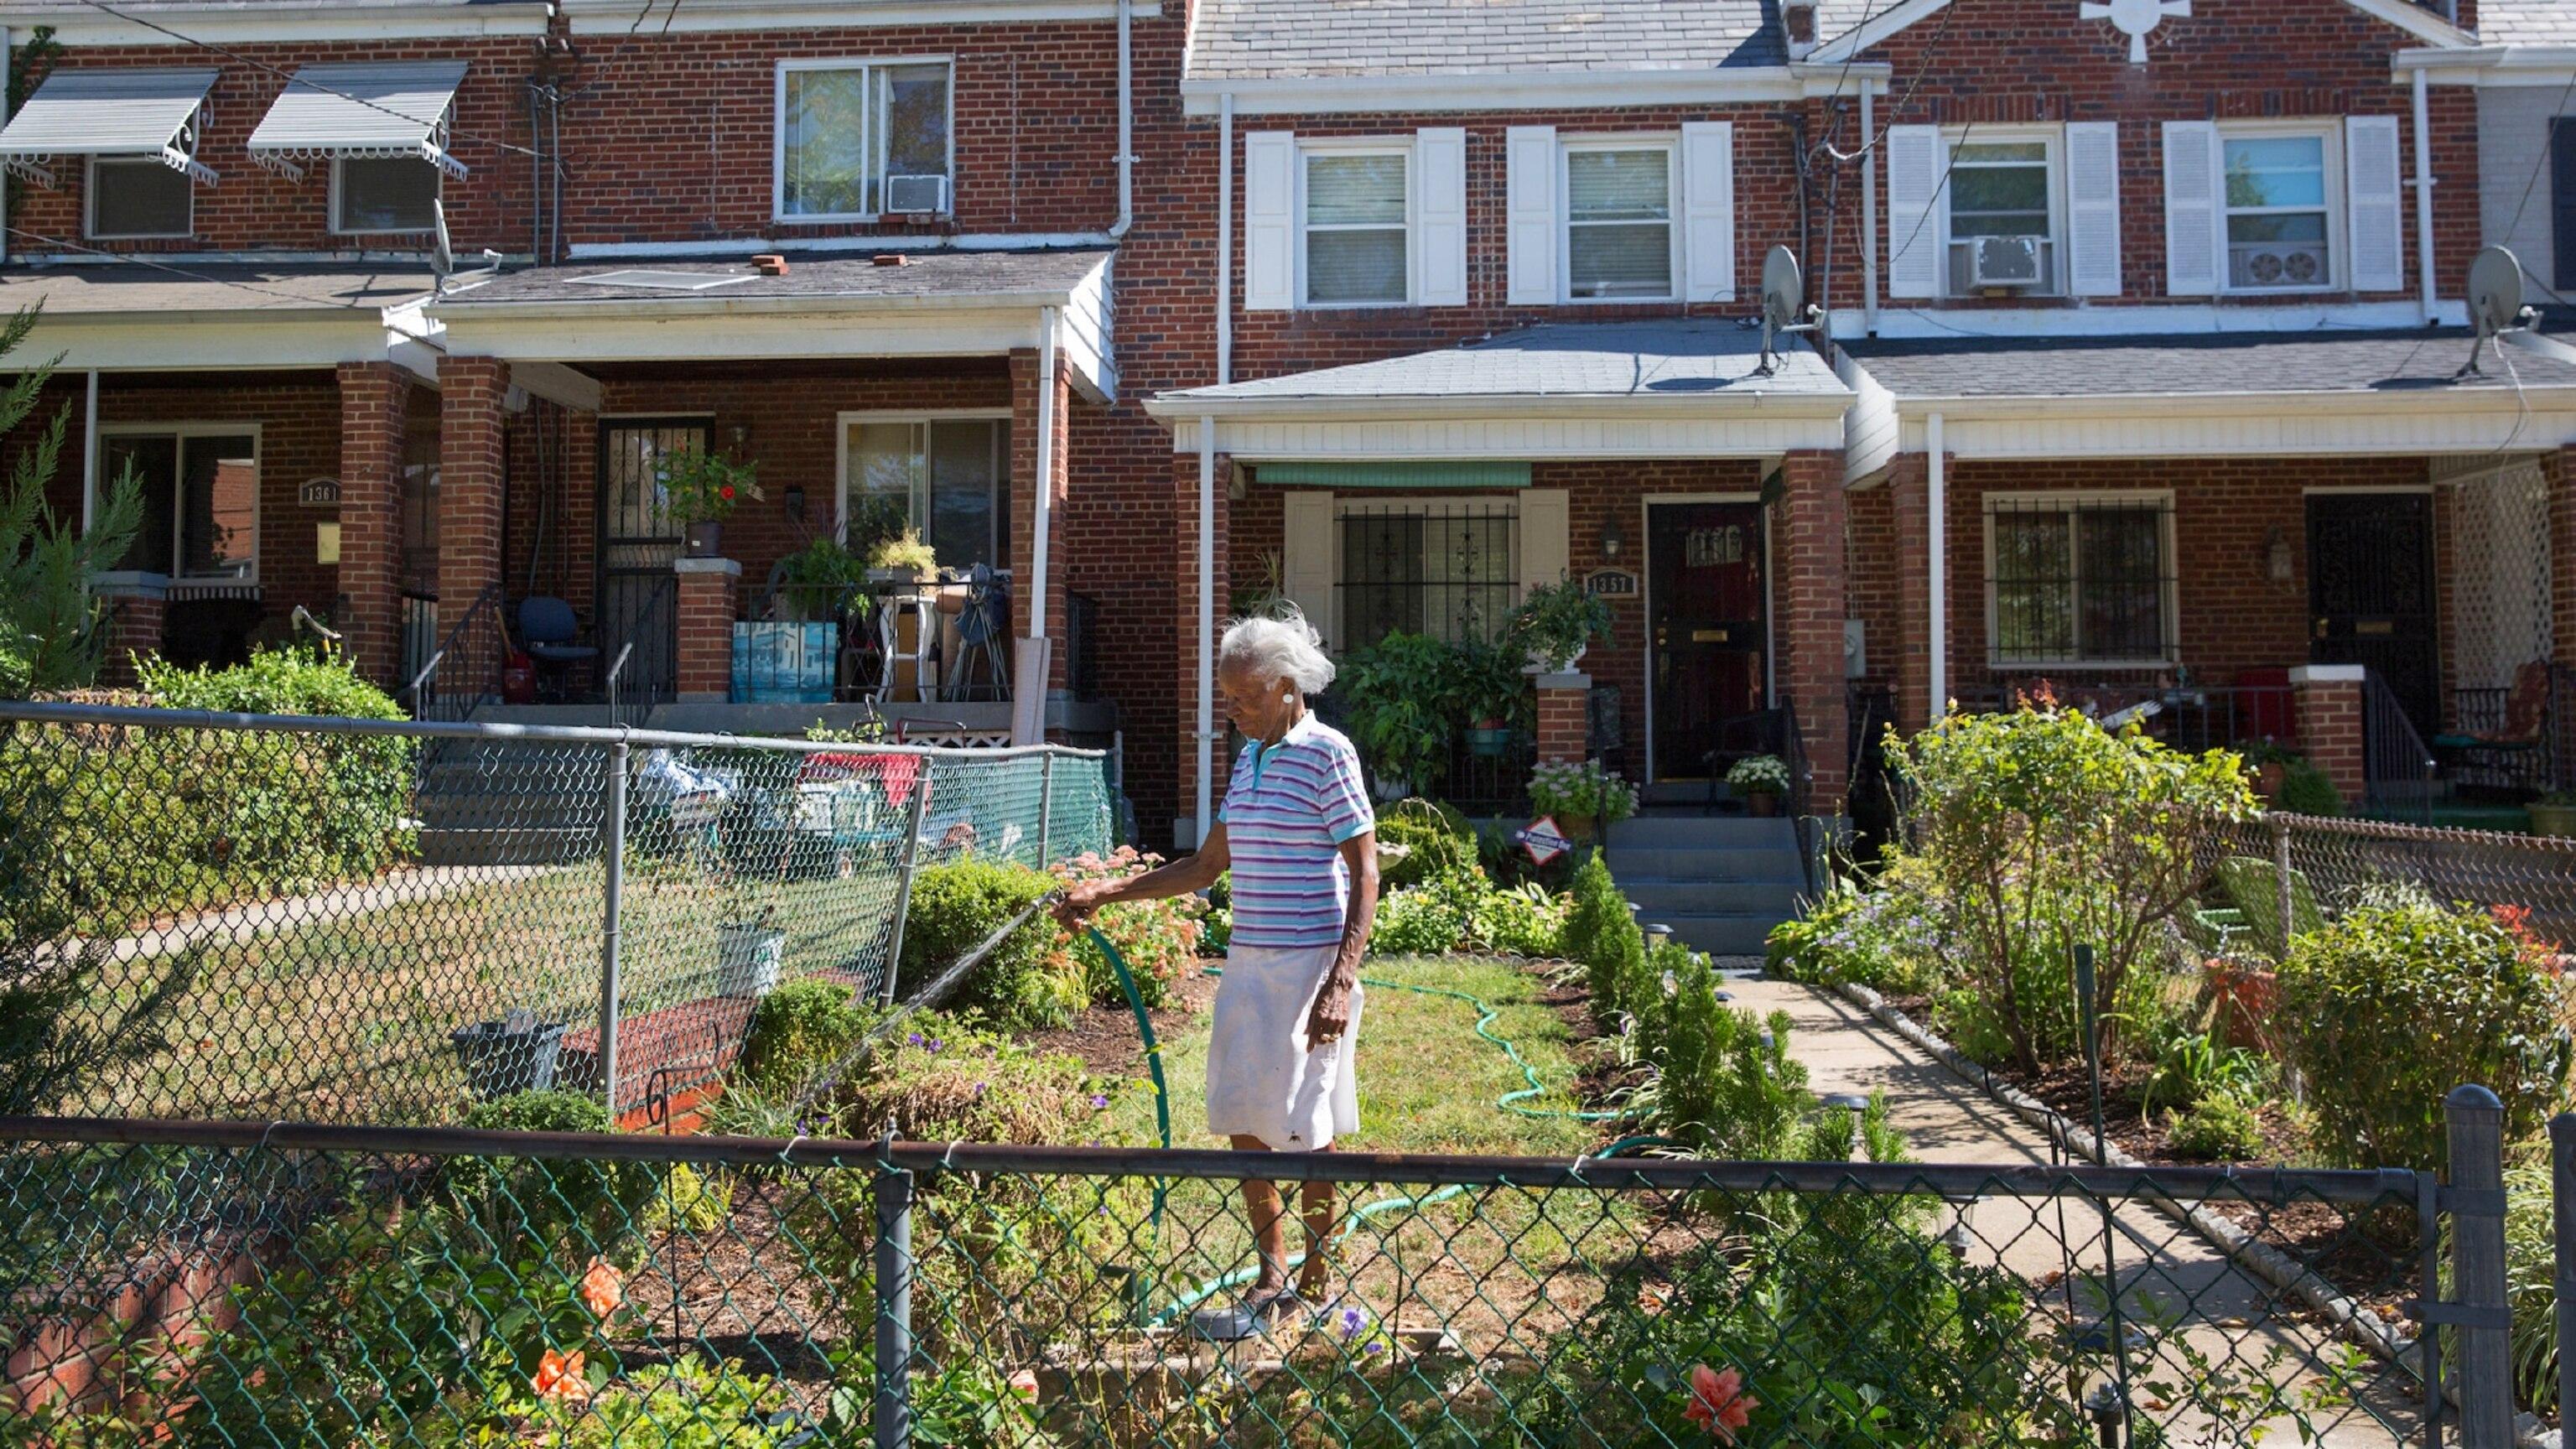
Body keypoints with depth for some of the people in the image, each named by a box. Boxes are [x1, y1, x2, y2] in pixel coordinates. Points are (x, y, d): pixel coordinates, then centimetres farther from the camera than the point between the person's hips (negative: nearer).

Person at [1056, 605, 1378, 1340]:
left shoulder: (1326, 754, -10)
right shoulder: (1249, 759, 13)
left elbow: (1365, 874, -12)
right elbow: (1206, 866, 18)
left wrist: (1341, 983, -20)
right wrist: (1109, 892, 9)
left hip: (1307, 968, -8)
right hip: (1248, 964, 8)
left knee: (1308, 1132, 2)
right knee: (1244, 1124, 11)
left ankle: (1314, 1289, 18)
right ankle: (1271, 1280, 26)